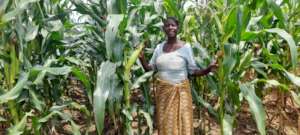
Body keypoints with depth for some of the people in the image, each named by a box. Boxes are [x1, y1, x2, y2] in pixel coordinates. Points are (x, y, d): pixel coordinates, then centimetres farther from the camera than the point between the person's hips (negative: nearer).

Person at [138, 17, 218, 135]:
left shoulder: (185, 46, -6)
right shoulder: (159, 47, 4)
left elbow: (193, 71, -4)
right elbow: (149, 69, 7)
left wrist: (208, 69, -20)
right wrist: (141, 58, -9)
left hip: (180, 91, -3)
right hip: (162, 91, 3)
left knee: (182, 124, 3)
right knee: (164, 124, 13)